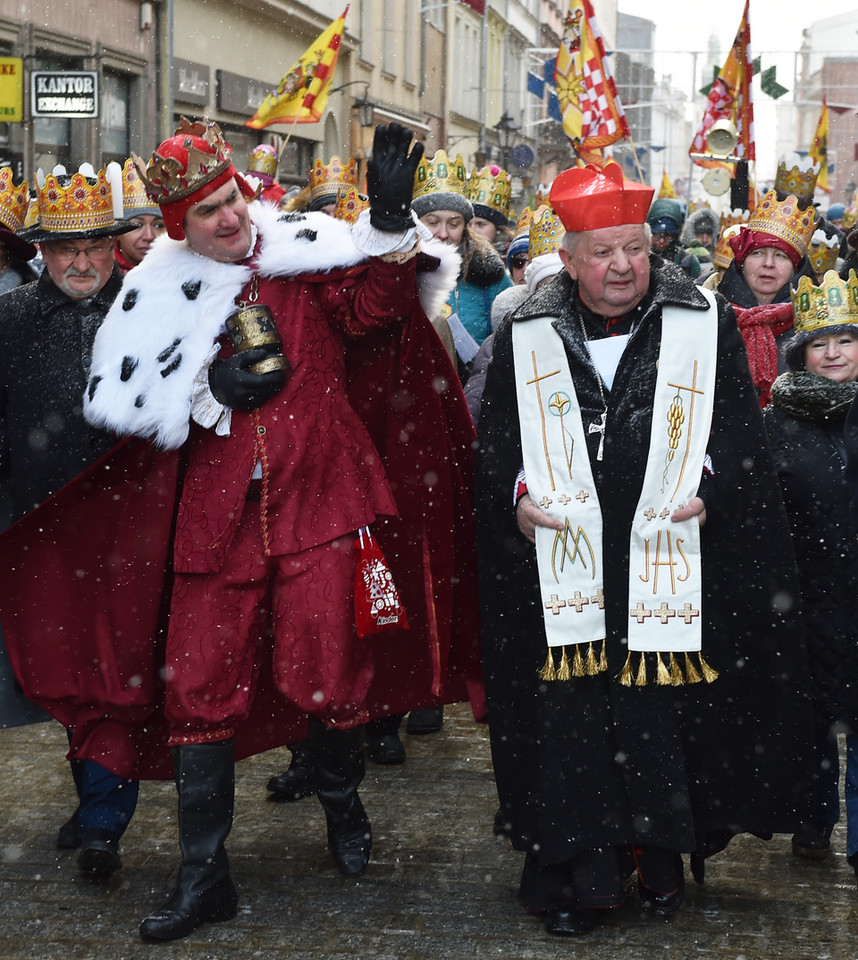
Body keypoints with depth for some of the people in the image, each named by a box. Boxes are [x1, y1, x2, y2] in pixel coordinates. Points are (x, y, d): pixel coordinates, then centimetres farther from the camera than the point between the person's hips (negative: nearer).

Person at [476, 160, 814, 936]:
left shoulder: (705, 325, 3)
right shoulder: (526, 335, 7)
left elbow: (739, 428, 5)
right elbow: (495, 435, 12)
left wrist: (707, 487, -10)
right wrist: (517, 494, -4)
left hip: (667, 560, 0)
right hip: (561, 565, 1)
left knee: (663, 714, 3)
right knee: (569, 718, 1)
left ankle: (661, 854, 21)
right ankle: (575, 870, 13)